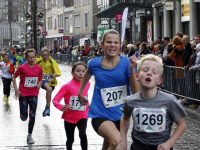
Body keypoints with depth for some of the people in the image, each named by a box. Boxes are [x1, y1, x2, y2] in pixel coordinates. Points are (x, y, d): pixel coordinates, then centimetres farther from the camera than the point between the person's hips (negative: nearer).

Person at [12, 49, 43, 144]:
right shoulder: (22, 67, -11)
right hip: (23, 94, -2)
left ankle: (29, 135, 12)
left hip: (33, 94, 2)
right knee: (23, 118, -1)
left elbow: (40, 80, 12)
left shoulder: (39, 68, -2)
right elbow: (14, 77, -1)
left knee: (32, 116, -3)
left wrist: (39, 85, -10)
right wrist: (16, 89, -10)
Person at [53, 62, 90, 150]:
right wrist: (61, 107, -36)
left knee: (82, 134, -24)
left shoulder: (87, 84, -4)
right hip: (69, 118, -1)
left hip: (82, 116, 1)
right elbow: (55, 100, -18)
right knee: (70, 139, 13)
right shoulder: (68, 86, -16)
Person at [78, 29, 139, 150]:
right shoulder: (95, 63, -6)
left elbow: (136, 92, -13)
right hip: (100, 114, -2)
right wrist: (80, 93, 24)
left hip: (121, 114, 2)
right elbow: (87, 74, 19)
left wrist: (132, 69, -23)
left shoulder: (126, 63, -9)